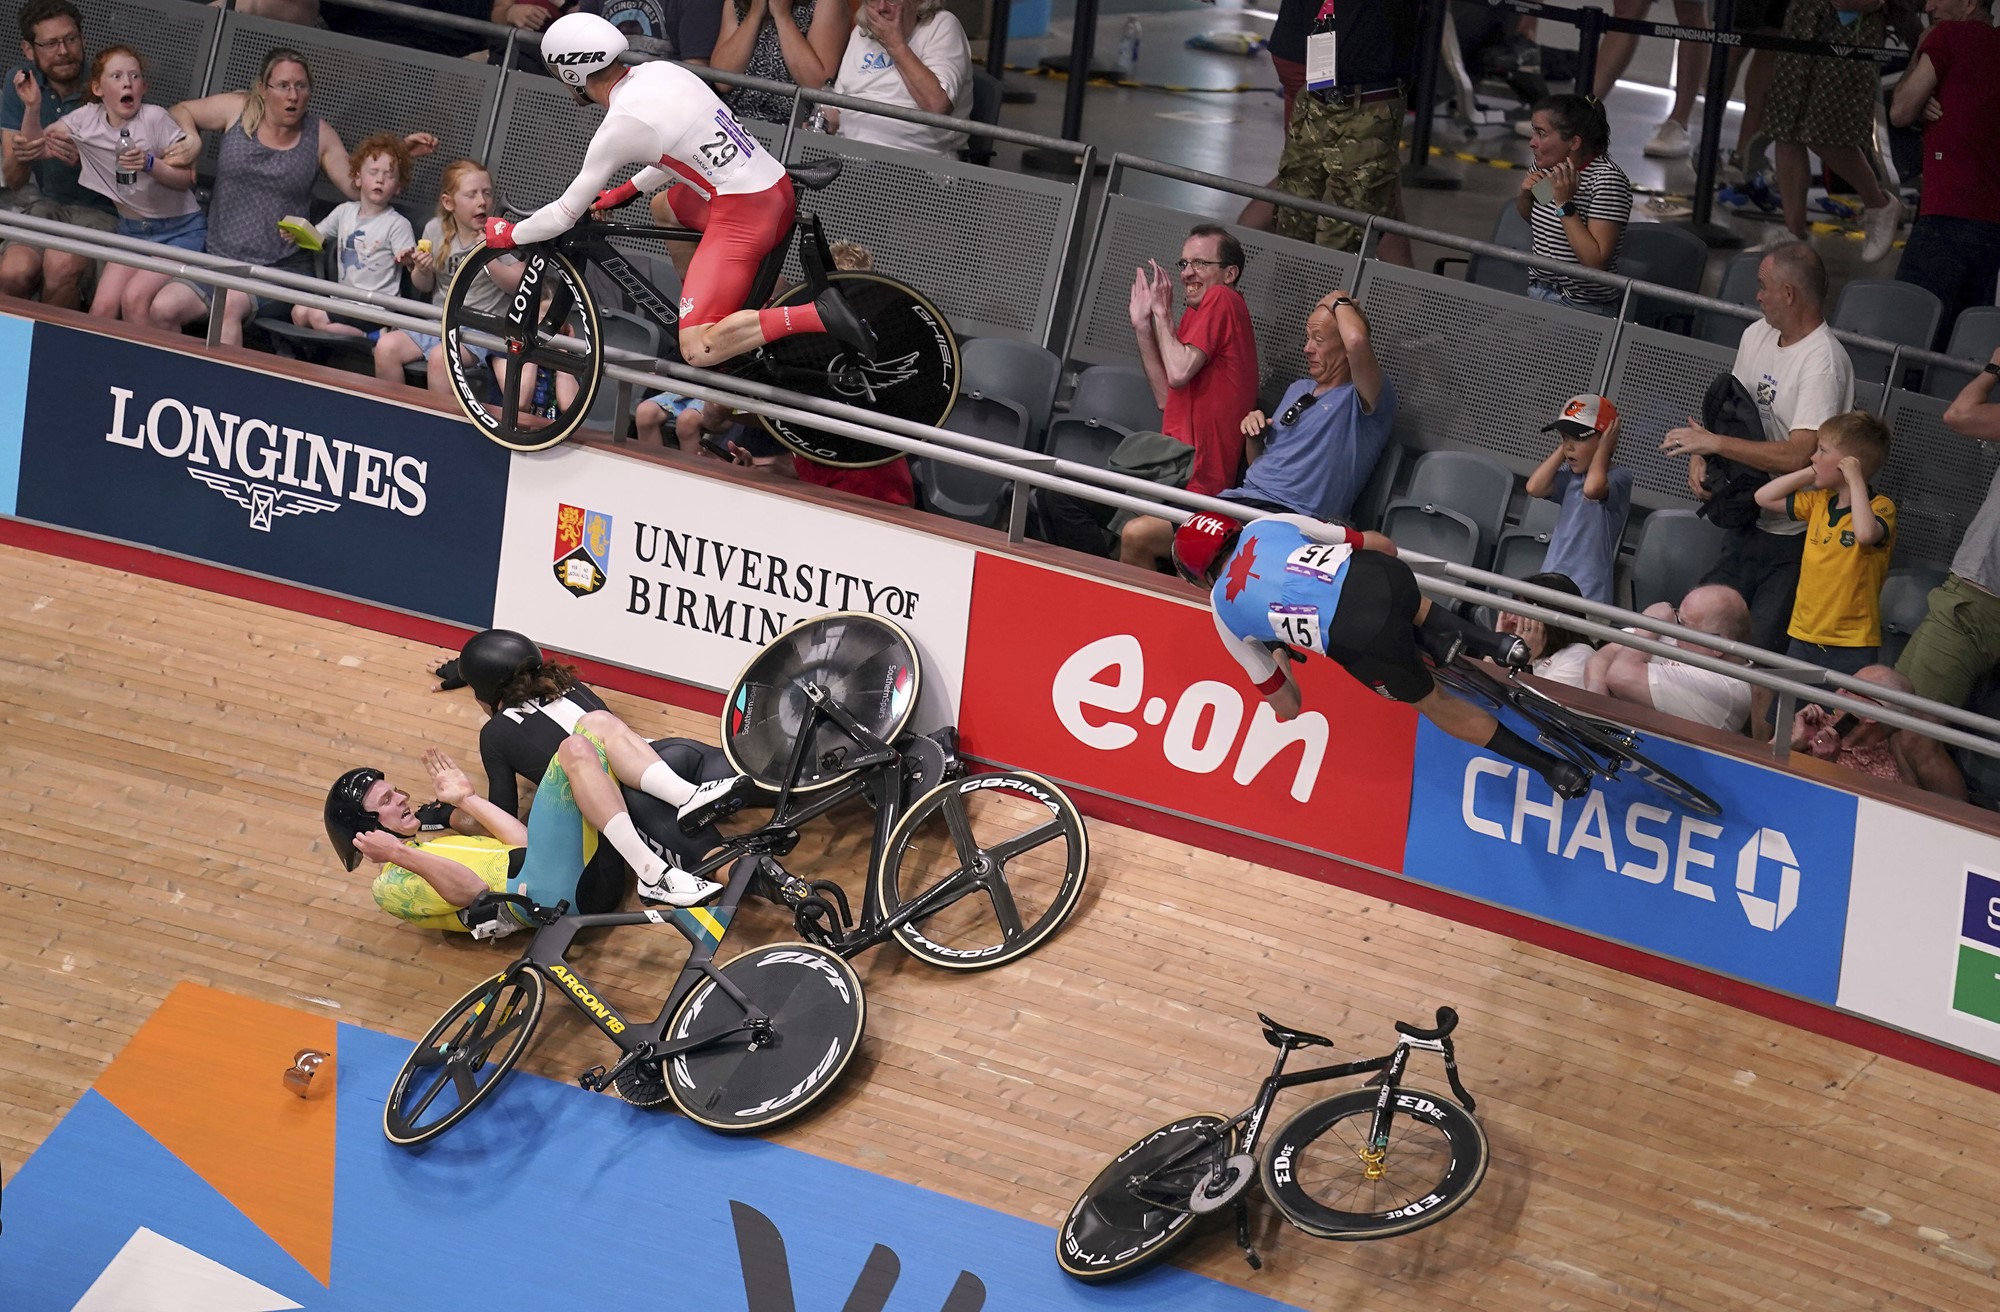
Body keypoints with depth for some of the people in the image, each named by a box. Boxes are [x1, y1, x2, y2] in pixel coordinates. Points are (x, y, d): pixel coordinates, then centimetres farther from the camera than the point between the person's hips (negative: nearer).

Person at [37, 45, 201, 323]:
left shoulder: (155, 118, -15)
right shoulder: (87, 119, -1)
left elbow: (186, 178, -11)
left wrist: (149, 163, -29)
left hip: (179, 229, -5)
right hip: (132, 228, 5)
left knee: (134, 297, -24)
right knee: (103, 305, -14)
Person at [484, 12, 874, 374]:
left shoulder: (619, 126, -14)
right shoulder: (659, 71, 9)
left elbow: (565, 216, -6)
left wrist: (507, 235, 11)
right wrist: (625, 191, 30)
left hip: (741, 215, -9)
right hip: (779, 191, 9)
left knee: (697, 351, -12)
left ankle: (817, 315, -24)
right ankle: (701, 306, 33)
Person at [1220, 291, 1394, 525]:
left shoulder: (1363, 399, -2)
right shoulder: (1298, 389, 25)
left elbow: (1356, 340, -25)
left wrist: (1340, 303, -3)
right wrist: (1254, 437, 9)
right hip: (1243, 497, 8)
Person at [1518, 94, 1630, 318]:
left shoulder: (1608, 180, -17)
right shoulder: (1546, 165, 4)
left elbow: (1596, 261, -22)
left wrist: (1565, 204, -22)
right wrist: (1526, 193, 3)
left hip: (1582, 308, -6)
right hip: (1536, 295, 7)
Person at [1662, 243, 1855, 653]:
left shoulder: (1824, 362, -19)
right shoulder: (1757, 335, 9)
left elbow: (1799, 456, -28)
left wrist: (1713, 442, -21)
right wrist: (1699, 456, -2)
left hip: (1794, 539, -8)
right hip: (1748, 524, 8)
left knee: (1759, 651, -14)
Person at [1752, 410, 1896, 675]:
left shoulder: (1880, 507, -11)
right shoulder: (1820, 501, 12)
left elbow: (1866, 533, -34)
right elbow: (1764, 497, 17)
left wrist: (1855, 480, -24)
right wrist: (1809, 474, 7)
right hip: (1803, 636, 7)